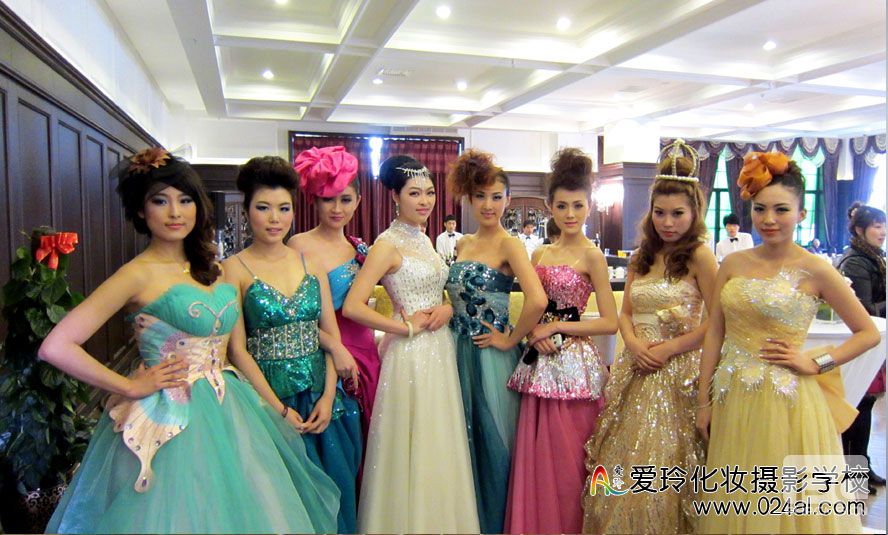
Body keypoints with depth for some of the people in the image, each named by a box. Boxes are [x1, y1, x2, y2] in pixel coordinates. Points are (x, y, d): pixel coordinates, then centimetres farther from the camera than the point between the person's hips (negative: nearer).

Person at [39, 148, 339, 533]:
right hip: (172, 422, -6)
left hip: (230, 413, 6)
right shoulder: (138, 275, -11)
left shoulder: (215, 270, 8)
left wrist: (278, 409, 11)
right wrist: (132, 387, -12)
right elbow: (55, 347, -18)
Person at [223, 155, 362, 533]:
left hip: (322, 399, 4)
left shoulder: (309, 261, 5)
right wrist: (279, 410, -13)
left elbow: (331, 335, 5)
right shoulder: (234, 268, -7)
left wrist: (328, 396, -5)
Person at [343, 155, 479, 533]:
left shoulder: (424, 240, 11)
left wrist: (447, 309, -3)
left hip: (439, 350, 8)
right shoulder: (388, 244, -12)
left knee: (439, 448, 17)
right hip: (410, 355, -7)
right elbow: (352, 306, -20)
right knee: (411, 450, 4)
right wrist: (406, 327, -15)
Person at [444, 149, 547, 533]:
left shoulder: (509, 245, -13)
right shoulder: (463, 244, 8)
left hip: (490, 355, -6)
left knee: (493, 441, 8)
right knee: (463, 436, 16)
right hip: (459, 350, 6)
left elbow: (537, 301, -26)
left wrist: (511, 340, -16)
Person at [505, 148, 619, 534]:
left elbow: (610, 323, -9)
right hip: (539, 364, 5)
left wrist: (555, 326, -11)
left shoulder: (592, 256, -6)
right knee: (534, 457, 10)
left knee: (567, 461, 4)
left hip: (574, 365, -5)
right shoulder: (540, 254, 10)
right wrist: (534, 334, -6)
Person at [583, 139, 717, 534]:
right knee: (626, 461, 12)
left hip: (678, 372, -5)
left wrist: (668, 349, -14)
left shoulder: (699, 255, -8)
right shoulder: (641, 257, 10)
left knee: (664, 461, 4)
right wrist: (634, 343, -7)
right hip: (636, 369, 6)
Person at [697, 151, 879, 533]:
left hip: (786, 401, -3)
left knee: (787, 504, 9)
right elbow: (714, 333, 6)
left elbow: (869, 333, 2)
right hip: (733, 400, 4)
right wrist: (704, 401, 5)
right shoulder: (733, 264, 4)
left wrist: (816, 361, -9)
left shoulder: (814, 270, -5)